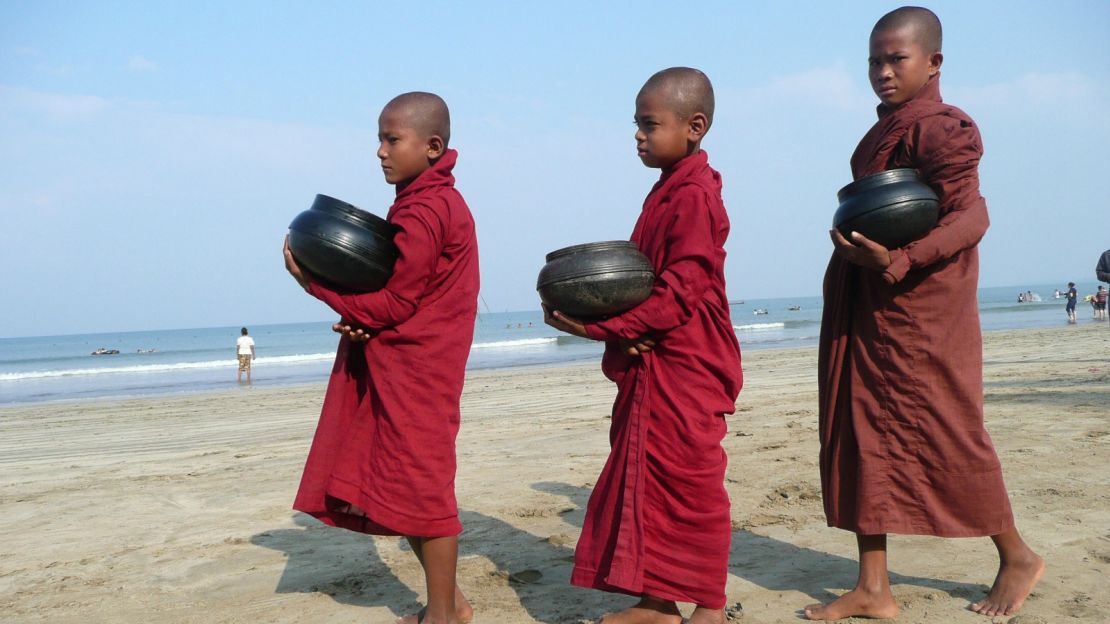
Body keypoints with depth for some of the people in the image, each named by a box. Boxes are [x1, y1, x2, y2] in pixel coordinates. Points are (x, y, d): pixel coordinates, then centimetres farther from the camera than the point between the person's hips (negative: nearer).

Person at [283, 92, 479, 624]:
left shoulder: (423, 211, -17)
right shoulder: (435, 202, 14)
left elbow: (393, 304, -18)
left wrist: (315, 283, -10)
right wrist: (360, 320, -2)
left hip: (414, 372, -10)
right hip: (399, 366, 10)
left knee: (420, 486, -1)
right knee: (407, 487, 15)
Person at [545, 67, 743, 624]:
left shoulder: (694, 196, -16)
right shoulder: (668, 191, 14)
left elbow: (678, 293, -22)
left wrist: (601, 326, -22)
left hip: (684, 369, -10)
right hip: (650, 364, 10)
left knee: (690, 483, -1)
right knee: (644, 476, 12)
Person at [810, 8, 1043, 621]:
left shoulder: (939, 127, -13)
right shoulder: (884, 131, 14)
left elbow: (970, 216, -22)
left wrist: (895, 262, -31)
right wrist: (858, 243, 9)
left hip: (918, 312, -9)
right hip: (864, 311, 9)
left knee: (947, 437, 2)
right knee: (863, 436, 6)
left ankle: (1017, 557, 26)